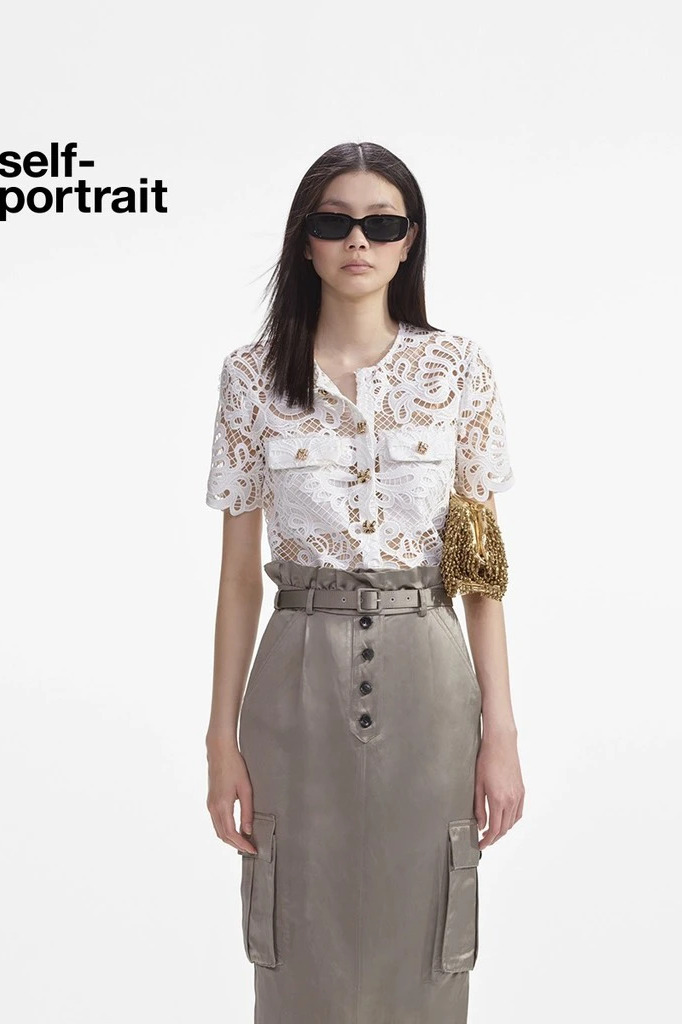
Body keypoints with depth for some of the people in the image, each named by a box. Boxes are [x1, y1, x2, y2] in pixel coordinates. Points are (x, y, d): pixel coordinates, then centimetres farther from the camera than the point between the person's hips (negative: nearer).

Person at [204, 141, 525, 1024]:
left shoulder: (459, 367, 0)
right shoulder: (254, 374, -1)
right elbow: (239, 571, 2)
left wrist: (500, 730, -2)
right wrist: (222, 738, 0)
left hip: (427, 682, 0)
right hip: (300, 684, 0)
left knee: (420, 951, 11)